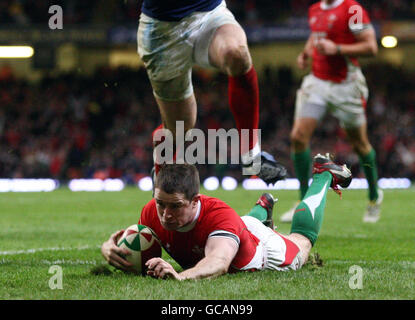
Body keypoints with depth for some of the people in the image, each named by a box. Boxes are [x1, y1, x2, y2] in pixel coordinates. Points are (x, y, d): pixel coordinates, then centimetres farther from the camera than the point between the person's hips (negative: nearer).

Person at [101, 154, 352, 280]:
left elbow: (220, 261, -70)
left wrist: (181, 276, -91)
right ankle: (262, 208, 70)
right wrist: (109, 249, -50)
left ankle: (325, 174, 50)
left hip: (263, 248, -4)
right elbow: (133, 249, -24)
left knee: (303, 241, 29)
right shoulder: (153, 213, -37)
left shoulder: (220, 215, -52)